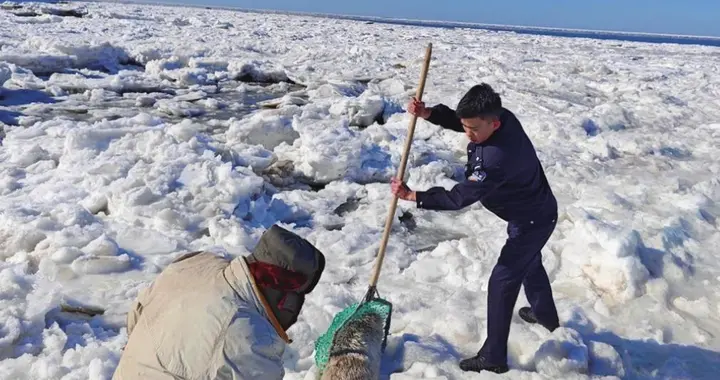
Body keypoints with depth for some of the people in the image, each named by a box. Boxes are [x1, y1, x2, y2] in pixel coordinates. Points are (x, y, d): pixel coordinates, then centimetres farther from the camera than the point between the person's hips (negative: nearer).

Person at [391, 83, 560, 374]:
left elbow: (459, 197, -35)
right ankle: (546, 315, 57)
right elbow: (456, 119, -1)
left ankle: (494, 357, 9)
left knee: (502, 283, -3)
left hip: (534, 220, -10)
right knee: (529, 263, 31)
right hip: (532, 210, 10)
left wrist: (411, 195, -29)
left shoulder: (498, 157, -41)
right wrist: (427, 113, -20)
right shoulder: (501, 116, -16)